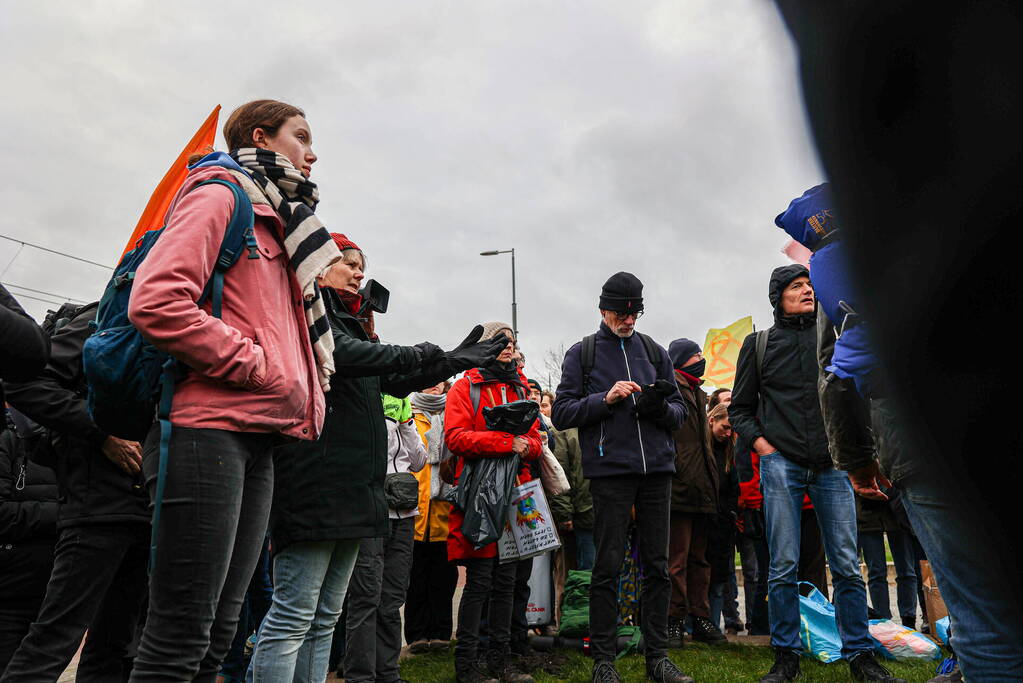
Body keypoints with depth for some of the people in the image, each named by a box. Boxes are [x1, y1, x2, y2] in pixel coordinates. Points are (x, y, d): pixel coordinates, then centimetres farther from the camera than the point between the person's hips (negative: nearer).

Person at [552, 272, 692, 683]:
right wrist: (606, 398, -14)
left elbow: (680, 412, 15)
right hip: (609, 470, -3)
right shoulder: (582, 354, 5)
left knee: (657, 565, 8)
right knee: (608, 566, 1)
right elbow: (562, 413, -1)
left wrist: (662, 407, -8)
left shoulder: (655, 352, 14)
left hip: (657, 468, 4)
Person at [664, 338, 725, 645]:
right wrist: (672, 472, -21)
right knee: (677, 559, -4)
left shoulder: (699, 395, 23)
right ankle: (674, 620, 3)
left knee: (699, 557, 13)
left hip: (702, 491, 9)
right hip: (679, 489, -9)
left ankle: (700, 618, 21)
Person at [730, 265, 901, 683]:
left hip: (832, 465, 2)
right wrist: (761, 443, -3)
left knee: (847, 566, 2)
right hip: (782, 464, -1)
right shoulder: (758, 344, 9)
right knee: (783, 566, 0)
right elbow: (740, 408, 12)